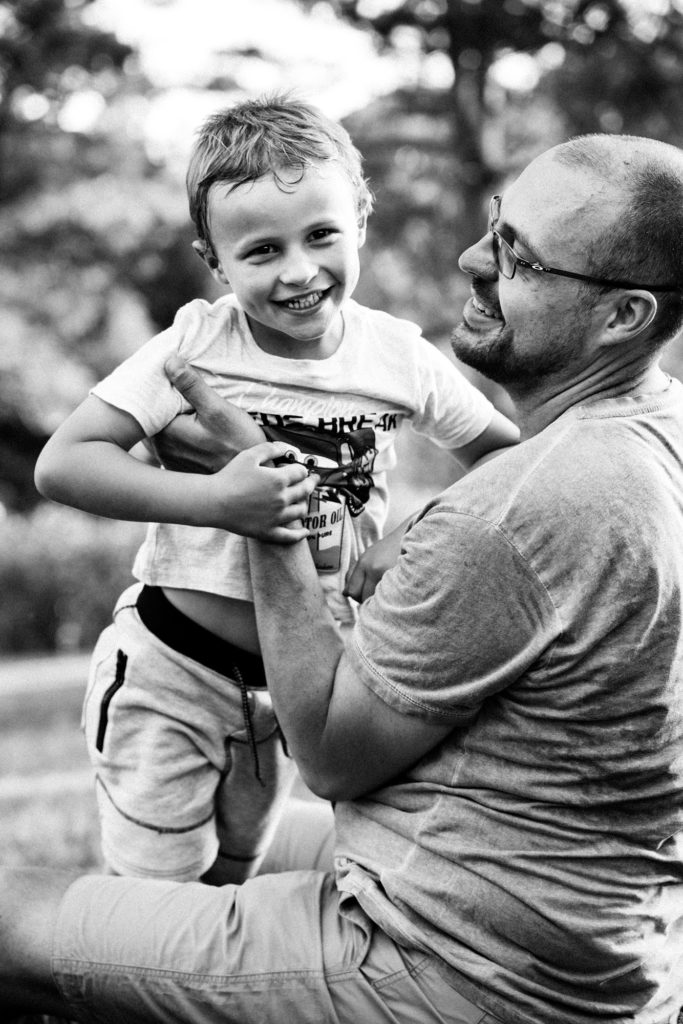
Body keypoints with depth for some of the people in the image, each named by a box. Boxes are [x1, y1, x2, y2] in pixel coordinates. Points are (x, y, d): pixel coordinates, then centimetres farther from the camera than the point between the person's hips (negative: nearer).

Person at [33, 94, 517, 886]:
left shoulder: (400, 357, -11)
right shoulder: (197, 344, -19)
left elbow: (507, 456, 2)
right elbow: (62, 465, -23)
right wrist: (218, 501, -34)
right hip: (171, 675, -3)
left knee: (232, 877, 24)